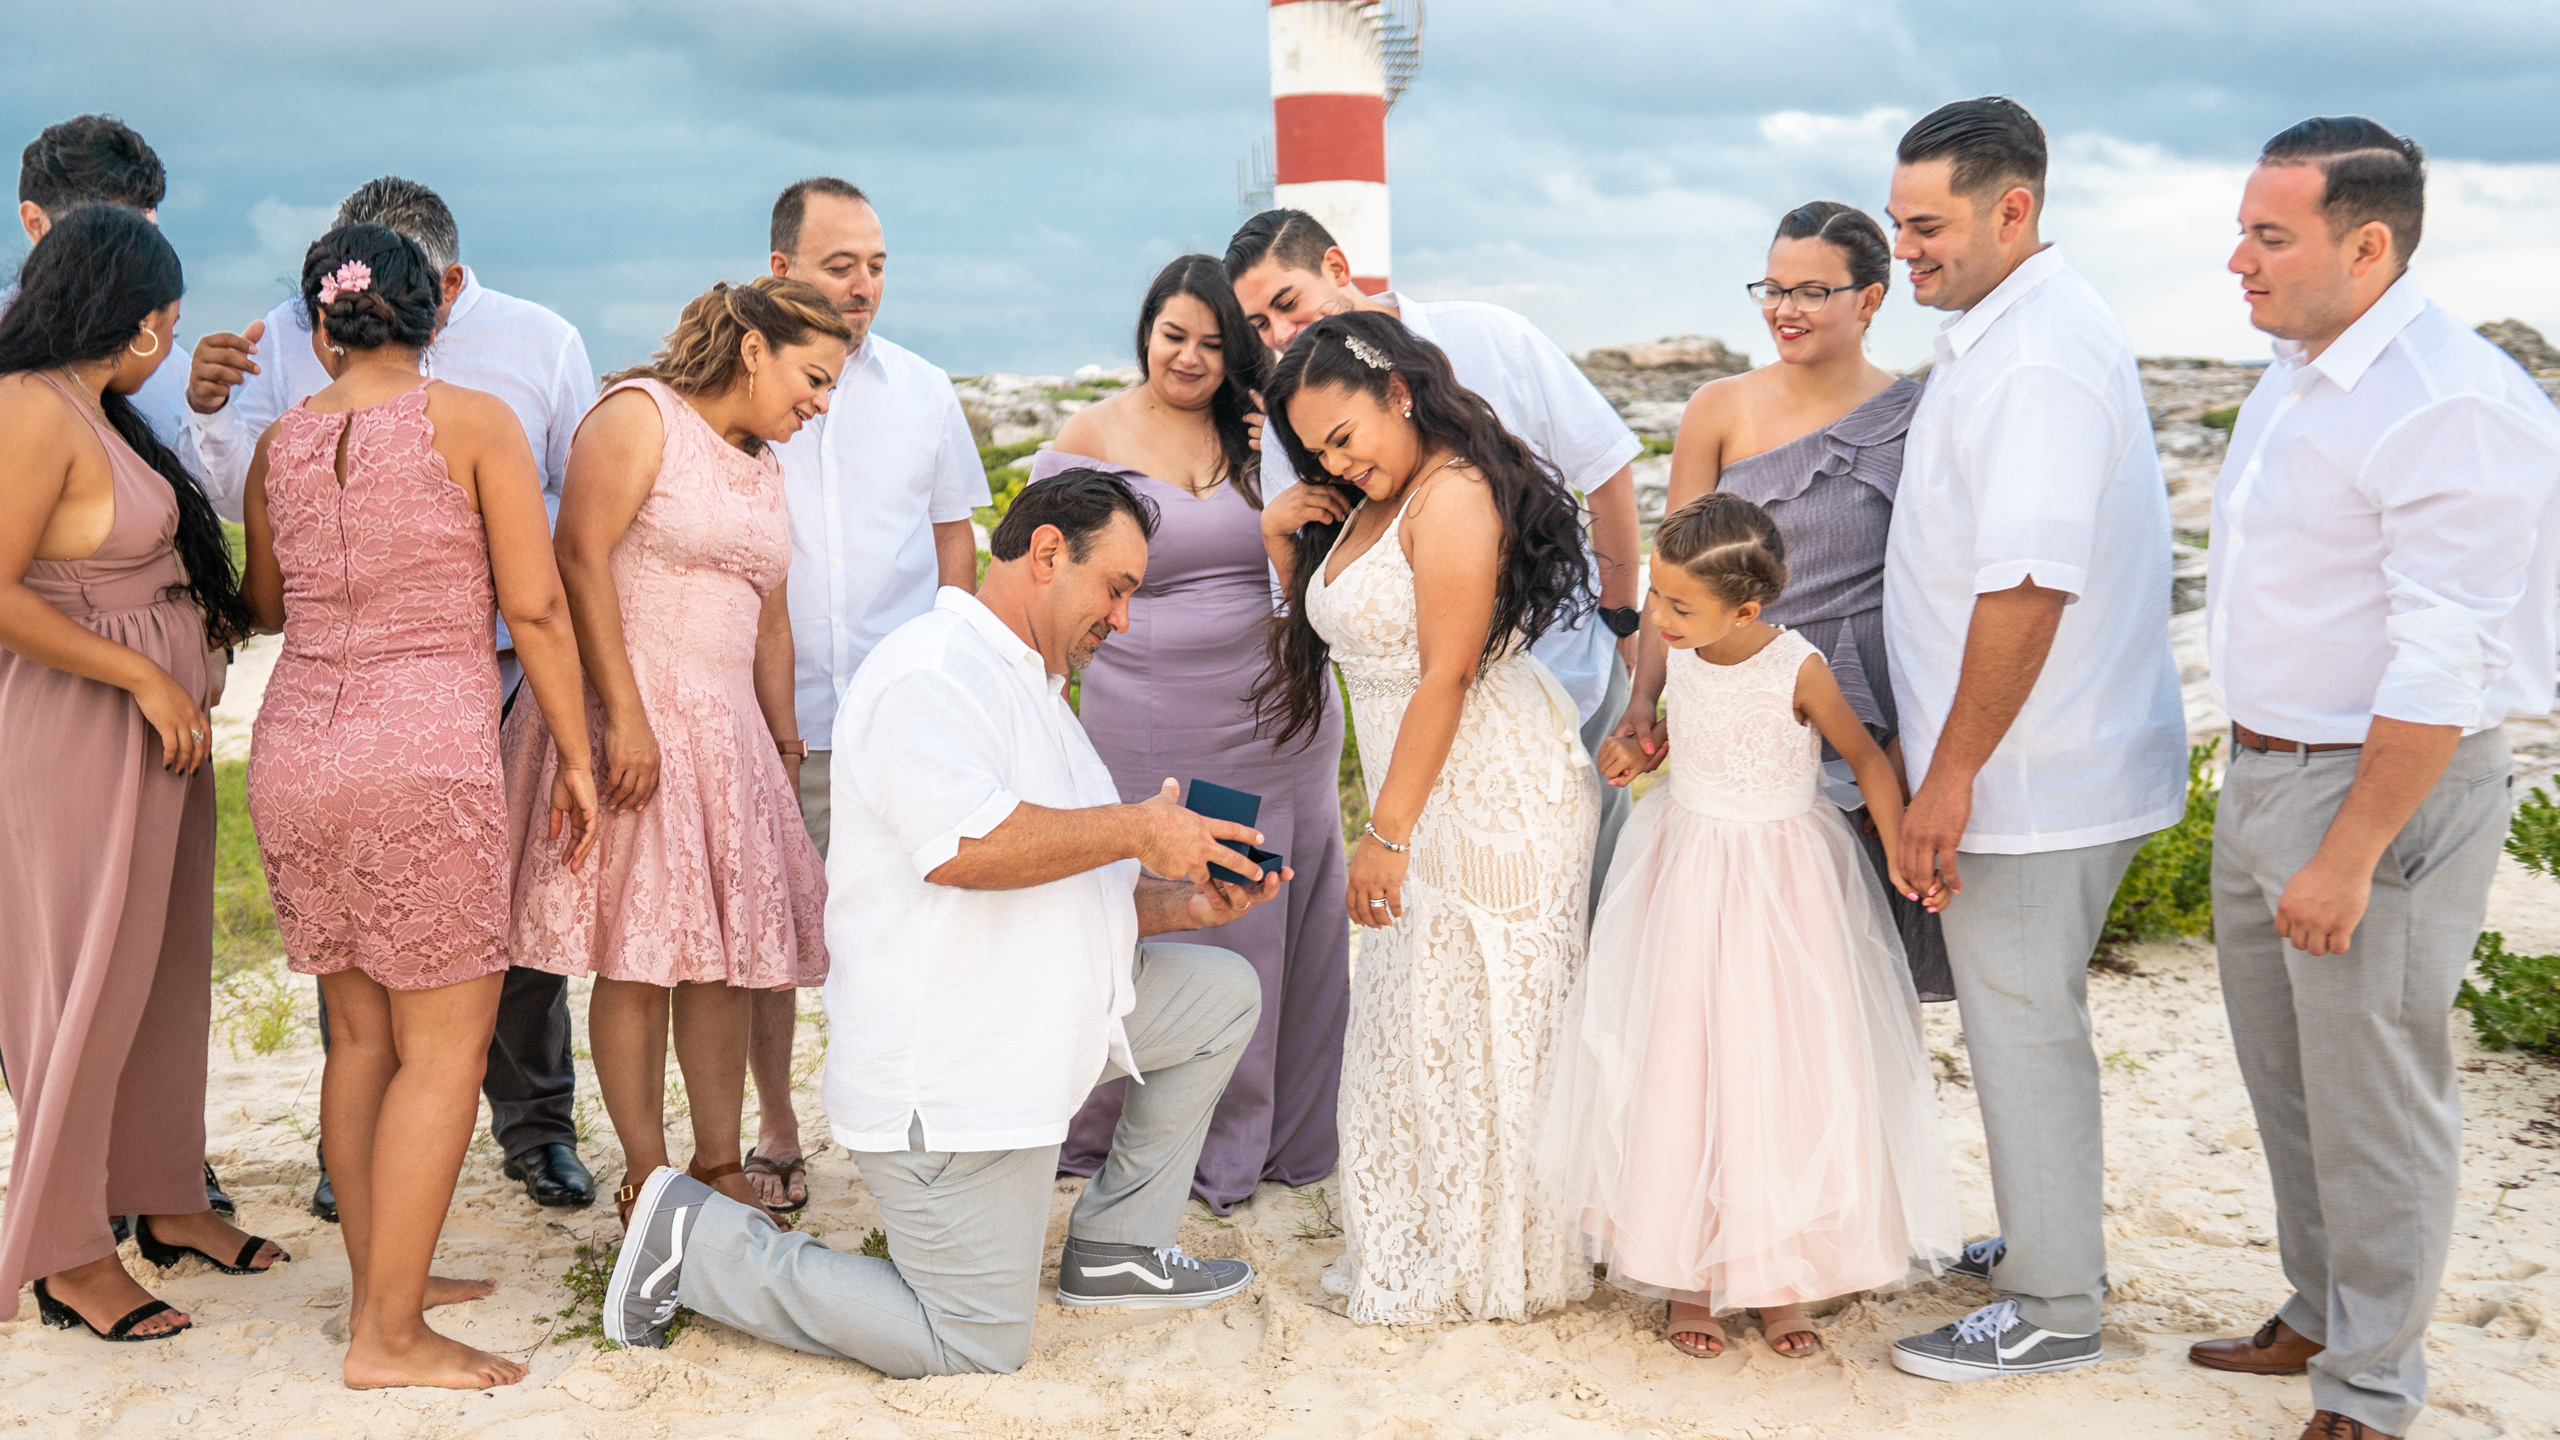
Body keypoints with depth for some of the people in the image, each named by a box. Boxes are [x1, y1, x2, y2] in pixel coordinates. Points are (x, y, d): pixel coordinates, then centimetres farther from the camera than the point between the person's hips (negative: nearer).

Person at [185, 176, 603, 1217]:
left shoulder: (540, 343, 2)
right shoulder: (295, 336, 1)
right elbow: (236, 496, 1)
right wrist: (208, 411, -19)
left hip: (505, 670, 0)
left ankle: (536, 1126, 22)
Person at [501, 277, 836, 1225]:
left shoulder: (763, 467, 20)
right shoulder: (639, 417, -5)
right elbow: (579, 559, -15)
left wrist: (783, 741, 20)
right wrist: (625, 714, -21)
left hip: (725, 728, 8)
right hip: (633, 719, -8)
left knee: (725, 950, 5)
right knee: (638, 955, -5)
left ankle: (720, 1167, 13)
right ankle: (648, 1180, 3)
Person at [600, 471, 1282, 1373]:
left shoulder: (1029, 690, 20)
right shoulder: (935, 673, -16)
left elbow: (1070, 894, 21)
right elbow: (963, 844, -33)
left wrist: (1182, 903, 3)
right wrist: (1138, 831, -23)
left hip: (1036, 1020, 10)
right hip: (946, 1075, -10)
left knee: (1223, 993, 11)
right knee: (976, 1349, -5)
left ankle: (1114, 1249, 16)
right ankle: (697, 1242, 4)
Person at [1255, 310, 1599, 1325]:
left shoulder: (1453, 493, -15)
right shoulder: (1365, 507, 15)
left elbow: (1446, 675, -19)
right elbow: (1317, 629, 21)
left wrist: (1388, 833, -18)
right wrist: (1278, 539, 3)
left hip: (1495, 794, -9)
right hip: (1428, 797, 9)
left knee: (1475, 1024, -1)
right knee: (1408, 1018, 11)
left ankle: (1491, 1270, 11)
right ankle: (1425, 1249, 22)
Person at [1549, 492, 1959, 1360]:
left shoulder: (1798, 670, -19)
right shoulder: (1679, 654, -5)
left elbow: (1868, 759, -9)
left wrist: (1901, 856, -16)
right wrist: (1636, 753, 4)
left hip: (1781, 885, -4)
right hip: (1684, 873, 4)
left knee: (1784, 1070, 2)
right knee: (1678, 1068, 5)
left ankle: (1783, 1280, 16)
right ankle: (1688, 1273, 17)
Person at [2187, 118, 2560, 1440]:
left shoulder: (2453, 406, -21)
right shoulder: (2294, 376, 10)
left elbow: (2442, 669, -23)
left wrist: (2347, 859, -21)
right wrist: (2255, 779, 16)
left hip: (2387, 790, -9)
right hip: (2260, 773, 9)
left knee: (2372, 1104, 3)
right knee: (2283, 1073, 20)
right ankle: (2318, 1316, 37)